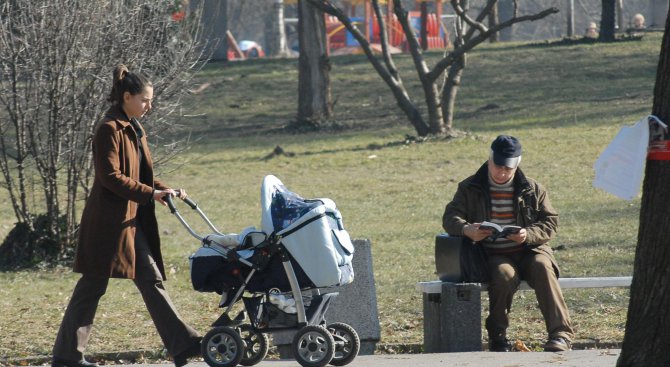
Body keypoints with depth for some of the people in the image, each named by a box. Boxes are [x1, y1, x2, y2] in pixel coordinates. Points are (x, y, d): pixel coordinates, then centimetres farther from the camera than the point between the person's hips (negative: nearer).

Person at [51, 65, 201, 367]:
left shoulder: (133, 130, 16)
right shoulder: (109, 129, -13)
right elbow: (111, 177, -20)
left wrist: (165, 190, 7)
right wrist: (150, 193, -21)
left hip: (132, 221, 10)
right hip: (109, 220, -10)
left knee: (151, 279, 6)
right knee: (93, 285, -3)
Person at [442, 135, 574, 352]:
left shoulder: (532, 189, 11)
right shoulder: (470, 188, 9)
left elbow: (550, 222, 7)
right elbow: (450, 218, 0)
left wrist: (528, 235, -15)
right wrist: (467, 230, -24)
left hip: (529, 250, 1)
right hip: (493, 255, -1)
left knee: (542, 267, -33)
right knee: (505, 275, -36)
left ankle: (561, 333, -36)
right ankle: (497, 337, -17)